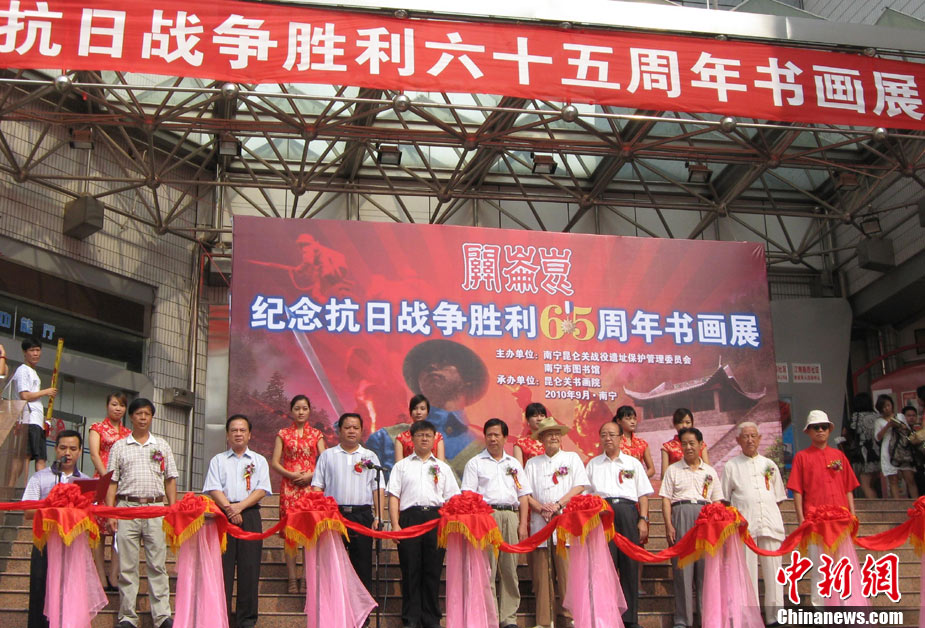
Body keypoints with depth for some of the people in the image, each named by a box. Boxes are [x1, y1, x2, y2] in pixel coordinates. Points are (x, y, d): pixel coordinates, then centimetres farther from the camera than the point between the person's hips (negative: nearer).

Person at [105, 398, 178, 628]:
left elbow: (170, 480, 12)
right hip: (127, 507, 0)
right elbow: (112, 482, 8)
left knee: (157, 564, -2)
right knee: (127, 566, 1)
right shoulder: (119, 447, 11)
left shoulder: (162, 446, 13)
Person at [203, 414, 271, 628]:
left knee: (249, 566, -3)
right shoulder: (218, 460, 14)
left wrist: (240, 507, -11)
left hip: (250, 515, 0)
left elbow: (262, 490, 3)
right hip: (222, 514, 0)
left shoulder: (259, 460, 14)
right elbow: (213, 490, 2)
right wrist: (229, 509, -12)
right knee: (223, 565, -3)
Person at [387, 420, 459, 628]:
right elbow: (393, 496, 7)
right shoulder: (402, 466, 15)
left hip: (436, 518, 1)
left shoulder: (443, 468, 19)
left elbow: (452, 499, 13)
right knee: (410, 570, -2)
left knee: (433, 571, 1)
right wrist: (395, 524, -5)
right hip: (409, 518, -1)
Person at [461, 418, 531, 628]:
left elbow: (523, 496, 15)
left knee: (510, 569, 2)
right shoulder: (475, 463, 10)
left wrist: (523, 524, 5)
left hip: (511, 515, 3)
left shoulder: (514, 464, 19)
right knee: (486, 570, -6)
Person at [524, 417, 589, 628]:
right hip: (540, 523, 2)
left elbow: (581, 486, 1)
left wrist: (558, 505, -9)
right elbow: (525, 493, 8)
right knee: (542, 573, -1)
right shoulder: (532, 463, 16)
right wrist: (541, 508, -10)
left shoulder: (572, 458, 12)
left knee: (567, 570, -8)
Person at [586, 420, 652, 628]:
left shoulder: (633, 463, 15)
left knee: (630, 564, -1)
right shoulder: (593, 464, 17)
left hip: (628, 512, 0)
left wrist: (643, 520, 0)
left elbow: (643, 494, 12)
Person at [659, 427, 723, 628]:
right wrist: (668, 524, -7)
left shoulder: (710, 472, 16)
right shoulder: (673, 470, 10)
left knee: (706, 566, -1)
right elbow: (666, 499, 4)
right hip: (681, 514, -2)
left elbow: (717, 501, 15)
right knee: (682, 566, -4)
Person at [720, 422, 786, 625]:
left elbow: (778, 497, 19)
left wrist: (779, 524, 11)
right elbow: (724, 500, 9)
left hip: (770, 523, 2)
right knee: (747, 571, -4)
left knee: (773, 570, 0)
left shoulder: (769, 464, 16)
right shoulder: (731, 466, 9)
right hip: (744, 524, -2)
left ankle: (775, 615, 5)